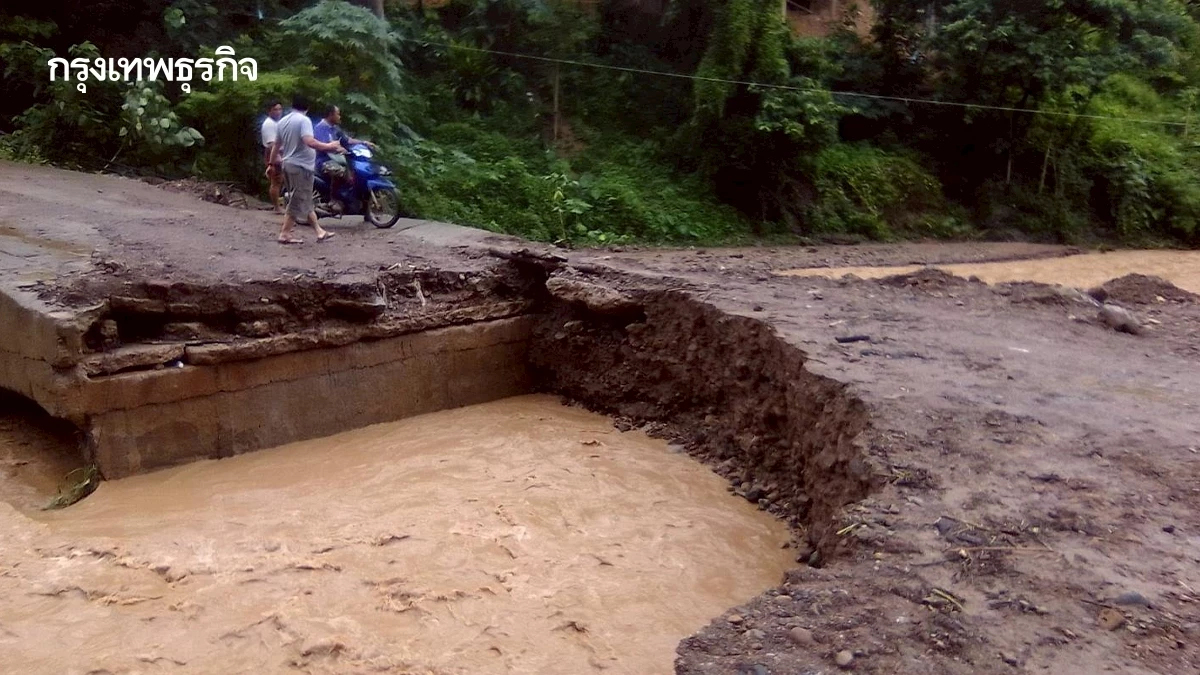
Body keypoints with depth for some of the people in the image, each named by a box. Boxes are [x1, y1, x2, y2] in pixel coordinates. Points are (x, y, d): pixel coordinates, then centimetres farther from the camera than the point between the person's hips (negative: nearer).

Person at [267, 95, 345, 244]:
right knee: (298, 201, -3)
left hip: (288, 164, 9)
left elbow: (276, 145, 16)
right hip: (301, 166, -9)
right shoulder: (303, 120, -13)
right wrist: (328, 146, -18)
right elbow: (309, 141, -28)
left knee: (305, 200, 13)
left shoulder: (282, 122, 11)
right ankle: (285, 234, -1)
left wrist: (271, 163, 26)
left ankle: (319, 231, 17)